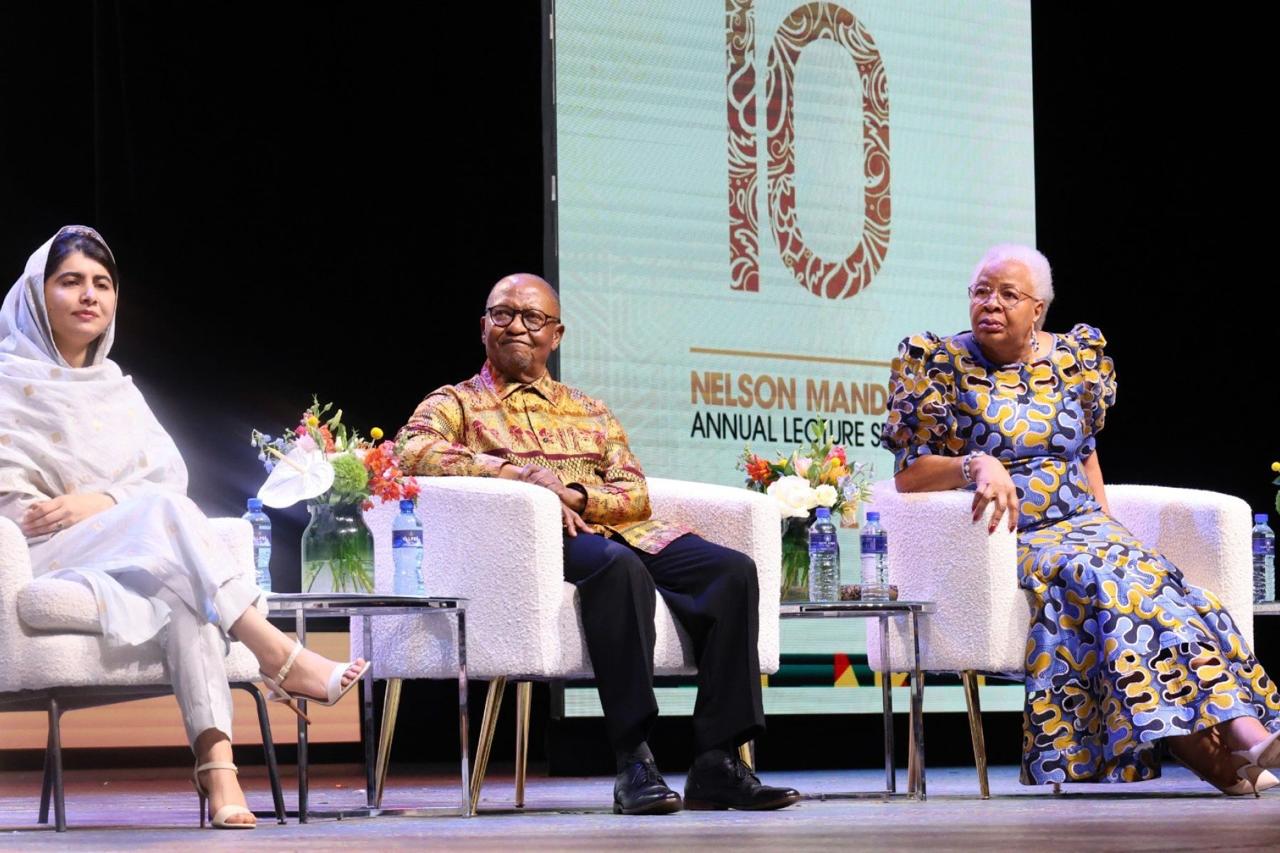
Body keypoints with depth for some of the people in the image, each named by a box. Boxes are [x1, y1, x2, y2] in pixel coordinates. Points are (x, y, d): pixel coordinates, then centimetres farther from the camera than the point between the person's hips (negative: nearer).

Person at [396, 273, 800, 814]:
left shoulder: (589, 413, 31)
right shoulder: (456, 404, 18)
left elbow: (637, 495, 17)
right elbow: (414, 450, -7)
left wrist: (576, 495, -7)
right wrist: (526, 473, -16)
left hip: (618, 531, 5)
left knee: (733, 571, -21)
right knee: (618, 566, -39)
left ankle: (717, 764, -27)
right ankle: (633, 762, -42)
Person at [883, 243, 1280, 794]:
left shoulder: (1074, 358, 14)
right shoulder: (939, 365, 2)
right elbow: (909, 474, -4)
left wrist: (1106, 525, 13)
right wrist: (976, 465, -22)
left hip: (1081, 525, 4)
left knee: (1138, 575, -30)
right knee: (1103, 575, -33)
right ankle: (1210, 753, -44)